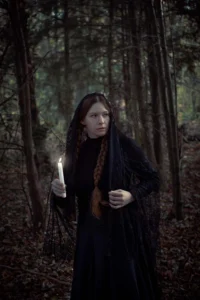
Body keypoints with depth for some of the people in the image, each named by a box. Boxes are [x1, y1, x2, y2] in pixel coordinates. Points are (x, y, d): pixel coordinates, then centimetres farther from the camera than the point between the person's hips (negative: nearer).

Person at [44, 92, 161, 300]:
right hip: (91, 233, 4)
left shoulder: (124, 145, -8)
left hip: (124, 230, -3)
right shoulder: (76, 151, 2)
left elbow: (153, 179, -2)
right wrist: (58, 192, -12)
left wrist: (132, 196, -19)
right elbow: (69, 196, 10)